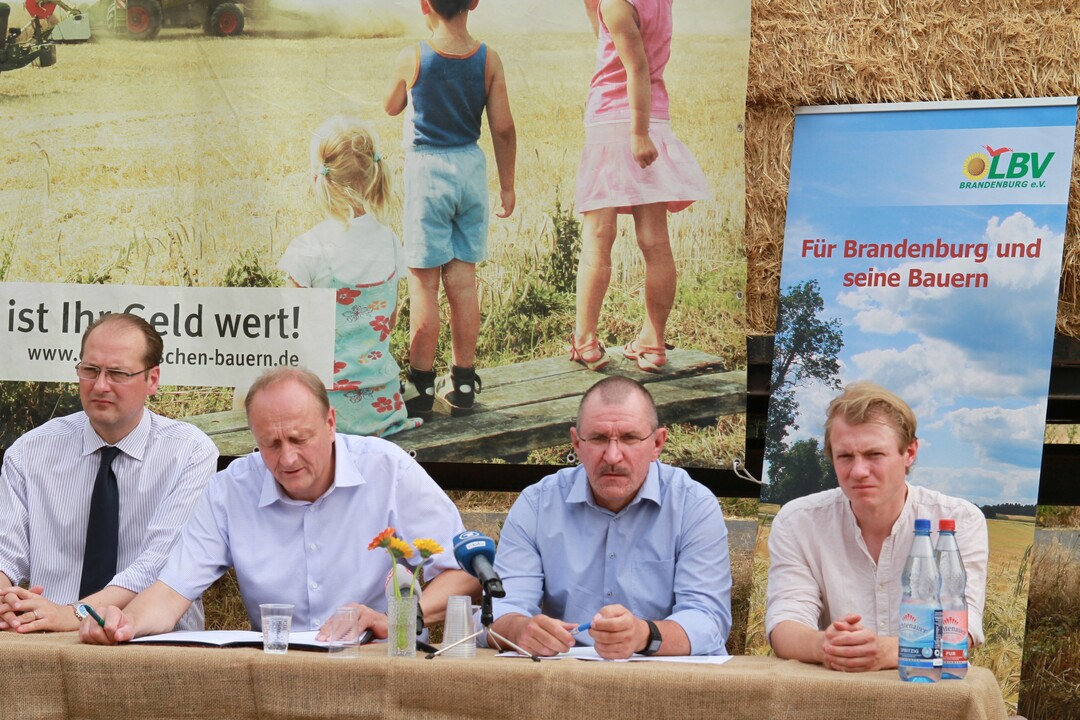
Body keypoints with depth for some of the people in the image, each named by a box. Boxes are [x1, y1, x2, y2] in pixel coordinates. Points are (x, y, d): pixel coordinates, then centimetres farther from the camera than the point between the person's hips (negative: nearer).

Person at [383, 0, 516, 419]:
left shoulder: (412, 59, -10)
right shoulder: (488, 60, -4)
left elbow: (392, 107, 8)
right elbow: (503, 128, -1)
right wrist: (507, 184, 9)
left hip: (426, 169, -3)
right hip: (471, 167, 3)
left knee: (423, 281, 1)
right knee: (463, 279, 9)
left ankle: (421, 387, 4)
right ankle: (462, 385, 15)